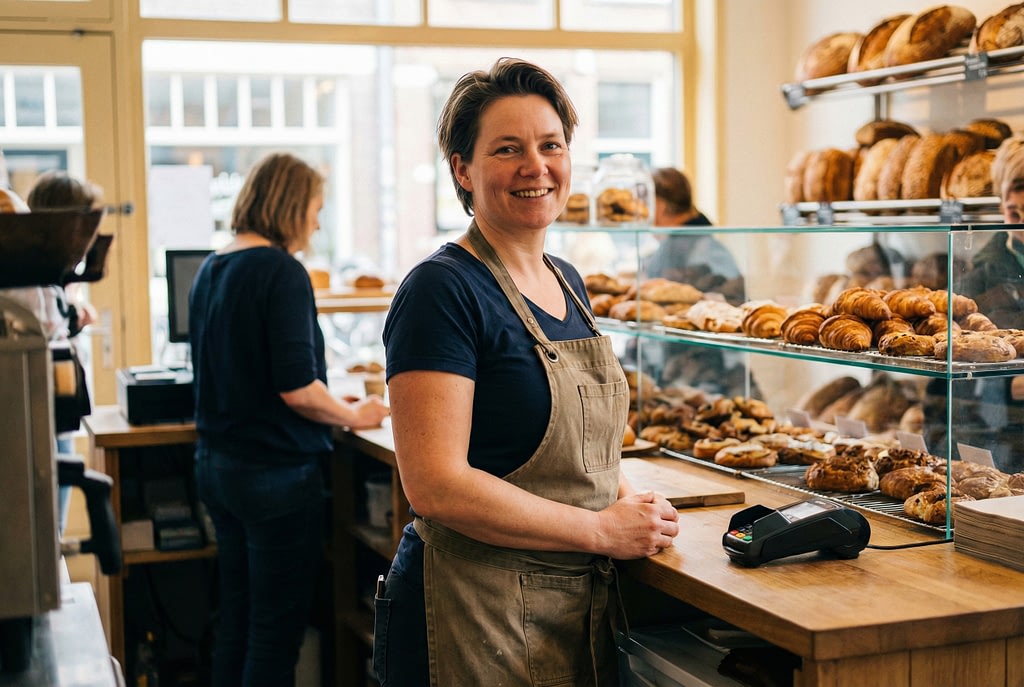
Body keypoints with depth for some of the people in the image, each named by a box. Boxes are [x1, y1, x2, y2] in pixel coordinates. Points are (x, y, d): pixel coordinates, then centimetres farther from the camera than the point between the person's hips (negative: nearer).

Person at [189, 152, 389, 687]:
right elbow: (296, 388, -22)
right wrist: (353, 416, -4)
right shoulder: (282, 272, -17)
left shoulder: (210, 270, 9)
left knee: (235, 613, 17)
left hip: (216, 463, 8)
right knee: (277, 626, 2)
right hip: (276, 473, -8)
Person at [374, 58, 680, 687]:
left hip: (584, 609, 8)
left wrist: (636, 504, 0)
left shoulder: (569, 283, 9)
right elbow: (436, 485, -24)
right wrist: (602, 529, -17)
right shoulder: (442, 291, -16)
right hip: (476, 618, -8)